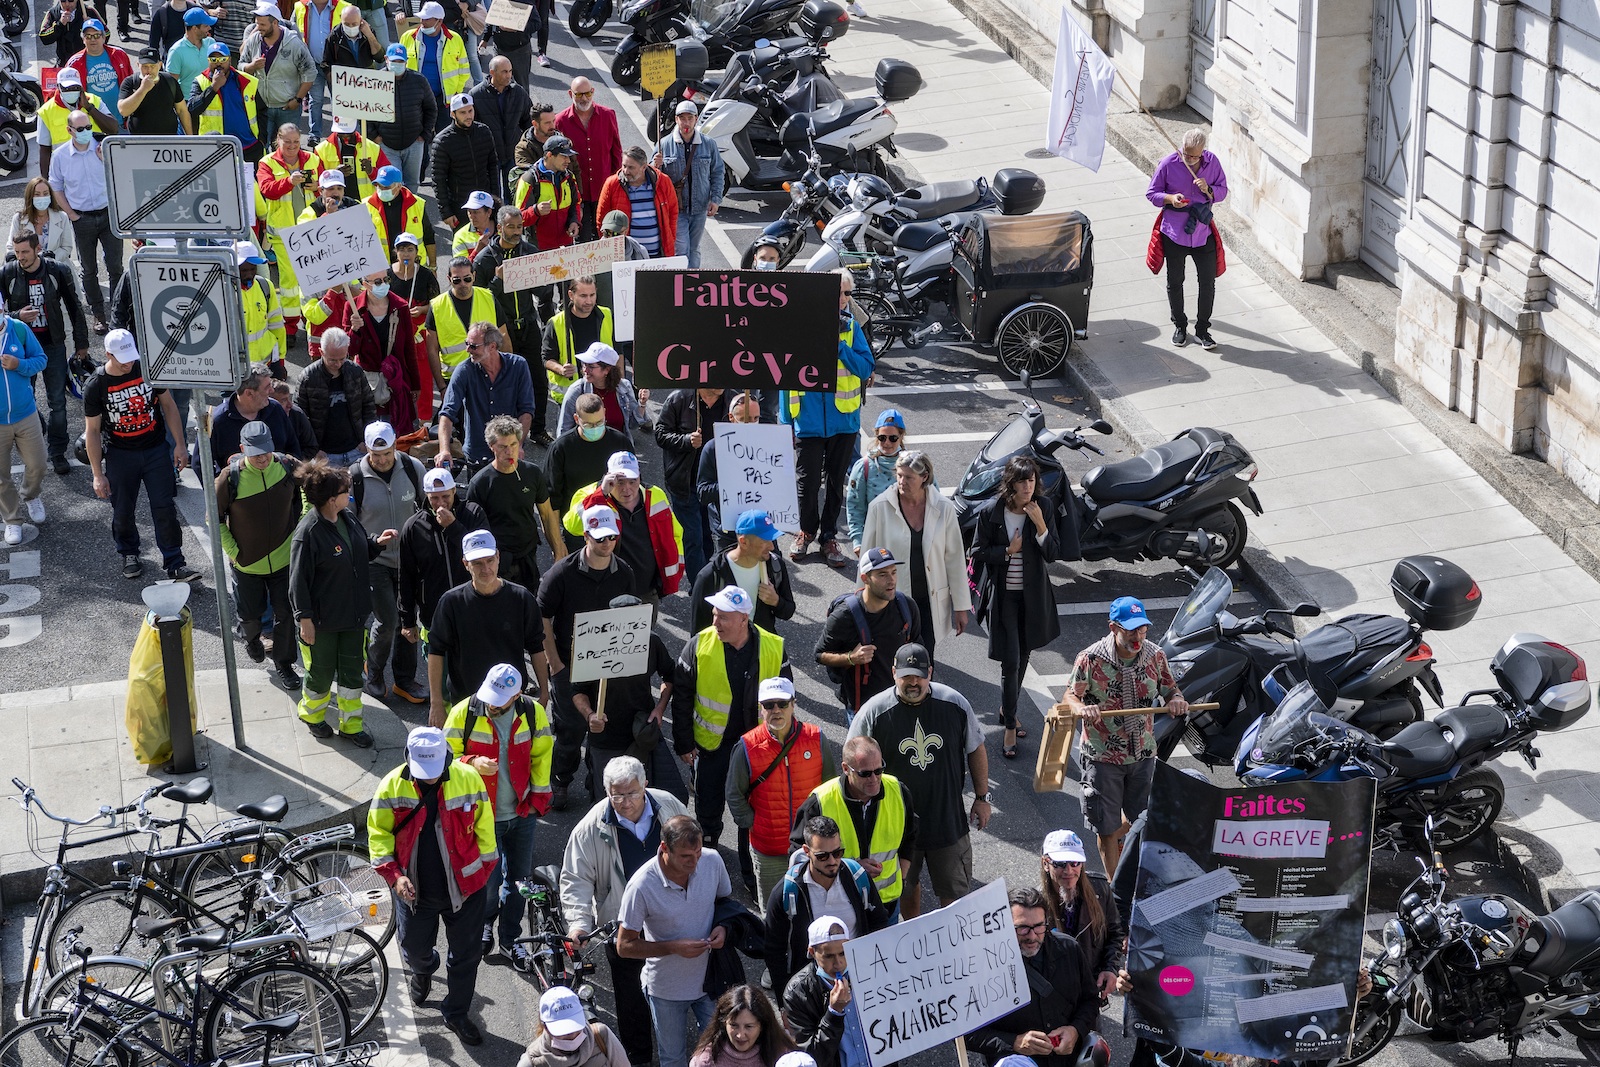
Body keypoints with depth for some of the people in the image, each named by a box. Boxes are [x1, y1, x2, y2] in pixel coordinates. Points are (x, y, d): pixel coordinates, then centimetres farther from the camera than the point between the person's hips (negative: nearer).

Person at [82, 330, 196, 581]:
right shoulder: (96, 387, -12)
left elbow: (168, 406, 4)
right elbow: (92, 431, -7)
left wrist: (180, 445, 0)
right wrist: (98, 474, -8)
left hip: (156, 450, 1)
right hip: (120, 455, -1)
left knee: (165, 508, 0)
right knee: (123, 511, 9)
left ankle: (174, 563, 6)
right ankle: (129, 554, 34)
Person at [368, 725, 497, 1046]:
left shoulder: (468, 779, -15)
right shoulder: (393, 785, -14)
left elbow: (483, 827, -3)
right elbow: (378, 832, -6)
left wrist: (485, 870, 1)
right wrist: (394, 874, -16)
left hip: (464, 888, -1)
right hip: (415, 890, 1)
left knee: (466, 954, 10)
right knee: (414, 947, 18)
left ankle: (456, 1013, 31)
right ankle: (422, 970, 55)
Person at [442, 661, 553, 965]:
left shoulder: (533, 713, -8)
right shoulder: (464, 713, -14)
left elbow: (541, 755, 6)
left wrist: (539, 795, 4)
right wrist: (472, 763, -24)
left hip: (522, 814, 2)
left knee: (518, 878, 12)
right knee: (488, 879, 3)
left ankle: (510, 938, 32)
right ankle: (484, 924, 35)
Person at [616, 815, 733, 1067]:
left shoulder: (712, 860, -18)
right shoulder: (642, 886, -29)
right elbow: (625, 946, -18)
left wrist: (723, 927, -17)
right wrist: (674, 947, -28)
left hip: (709, 979, 2)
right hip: (666, 988, -2)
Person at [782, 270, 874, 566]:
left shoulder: (851, 327, 0)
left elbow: (866, 369, -5)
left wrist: (839, 344, -17)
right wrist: (785, 420, -1)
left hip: (843, 419, 2)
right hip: (808, 419, -2)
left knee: (836, 482, 11)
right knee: (807, 482, 4)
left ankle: (829, 536, 26)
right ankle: (807, 531, 28)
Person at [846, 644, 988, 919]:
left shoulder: (955, 704, -11)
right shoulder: (874, 712, -16)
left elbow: (976, 750, 4)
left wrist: (982, 797, 6)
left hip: (949, 820, 0)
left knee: (955, 892, 9)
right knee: (907, 887, 20)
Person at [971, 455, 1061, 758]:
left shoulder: (1044, 507, -7)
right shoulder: (991, 512, -13)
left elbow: (1052, 553, -9)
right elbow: (977, 553, -6)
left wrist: (1040, 524, -23)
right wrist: (1008, 551, -17)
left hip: (1033, 595, 3)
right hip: (1003, 594, -3)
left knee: (1023, 655, 18)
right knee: (1010, 662, -6)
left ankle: (1007, 709, 40)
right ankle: (1010, 728, 4)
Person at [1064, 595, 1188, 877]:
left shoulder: (1155, 655, -7)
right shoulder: (1091, 659, -17)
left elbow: (1171, 691, 4)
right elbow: (1070, 696, -10)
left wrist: (1177, 701, -20)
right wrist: (1081, 709, -33)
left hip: (1143, 754, 4)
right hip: (1103, 756, -4)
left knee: (1140, 818, 21)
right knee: (1107, 826, 6)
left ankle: (1113, 838, 54)